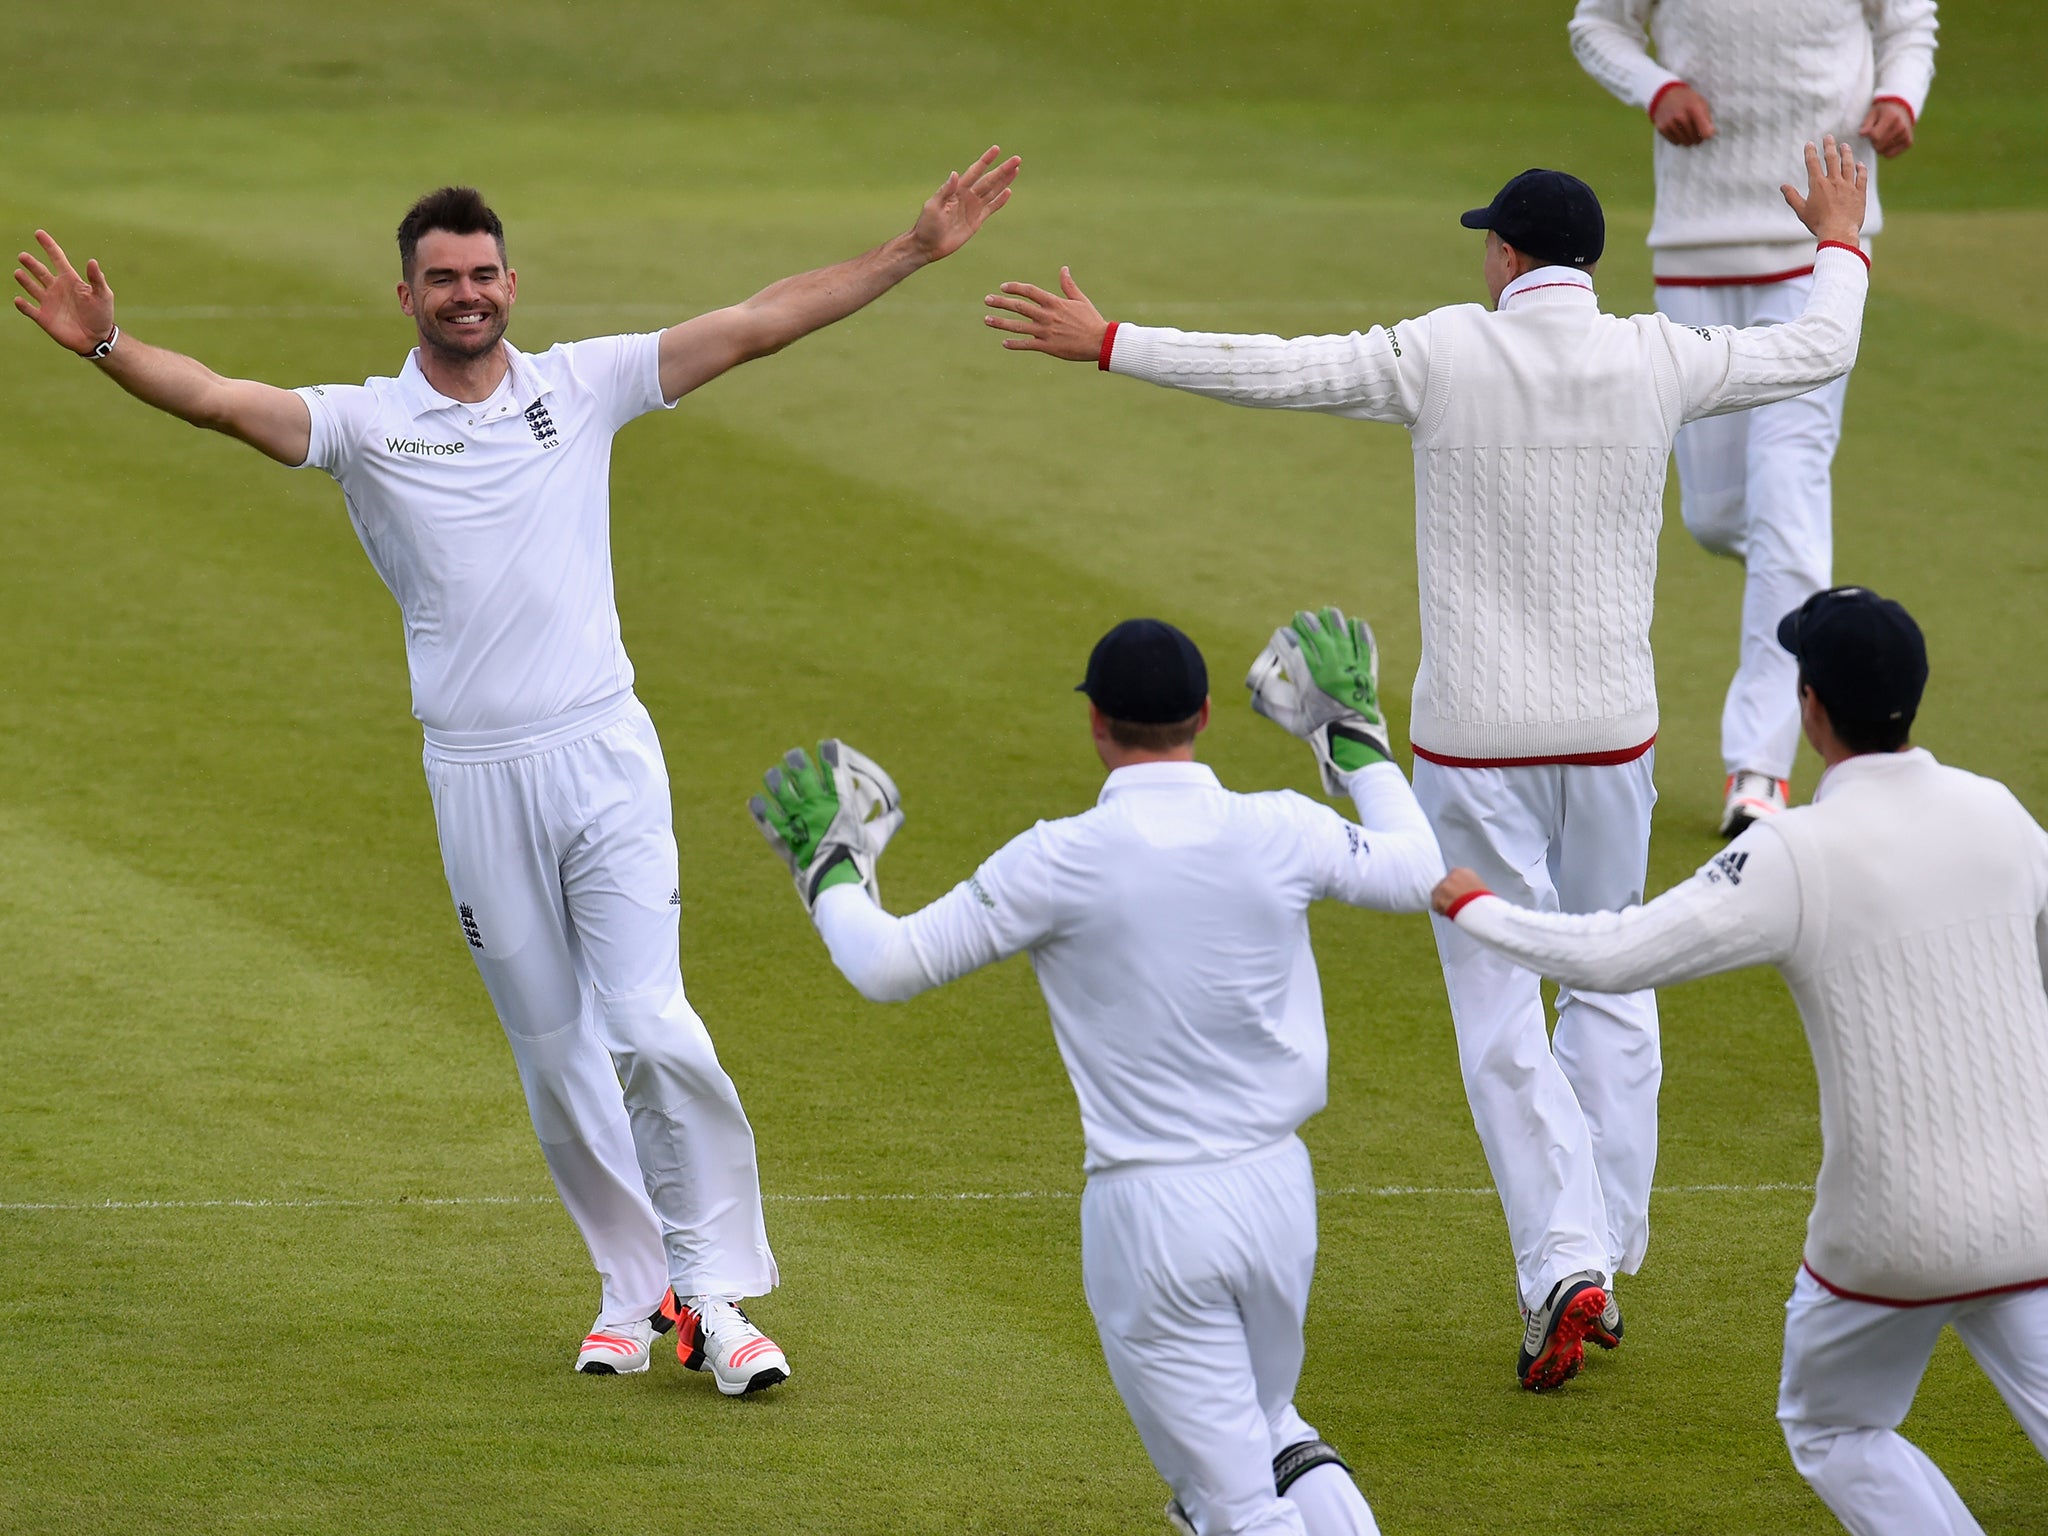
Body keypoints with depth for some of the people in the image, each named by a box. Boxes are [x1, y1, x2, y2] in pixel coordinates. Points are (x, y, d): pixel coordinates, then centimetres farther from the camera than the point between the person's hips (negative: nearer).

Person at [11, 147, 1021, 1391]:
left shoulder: (583, 386, 5)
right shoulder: (367, 423, 1)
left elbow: (758, 326, 2)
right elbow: (223, 401, -14)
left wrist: (917, 252, -3)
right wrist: (105, 347, -32)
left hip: (604, 752, -1)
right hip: (476, 773, 1)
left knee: (650, 1028, -12)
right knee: (554, 1053, 8)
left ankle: (715, 1291, -5)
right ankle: (637, 1289, 20)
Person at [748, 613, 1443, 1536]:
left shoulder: (1061, 862, -12)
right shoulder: (1280, 833, -3)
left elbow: (887, 966, -5)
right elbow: (1415, 875, 17)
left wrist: (828, 868, 15)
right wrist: (1352, 735, 30)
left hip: (1149, 1213, -4)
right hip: (1279, 1186, 4)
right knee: (1264, 1426, 27)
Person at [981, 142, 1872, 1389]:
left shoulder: (1446, 355, -10)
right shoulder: (1657, 362, -2)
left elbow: (1273, 371, -14)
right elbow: (1819, 351, 13)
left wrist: (1104, 343, -7)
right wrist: (1840, 243, 33)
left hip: (1475, 746, -3)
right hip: (1610, 735, 3)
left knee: (1502, 1016, 2)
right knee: (1611, 992, 17)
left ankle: (1564, 1263, -12)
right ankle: (1603, 1267, 19)